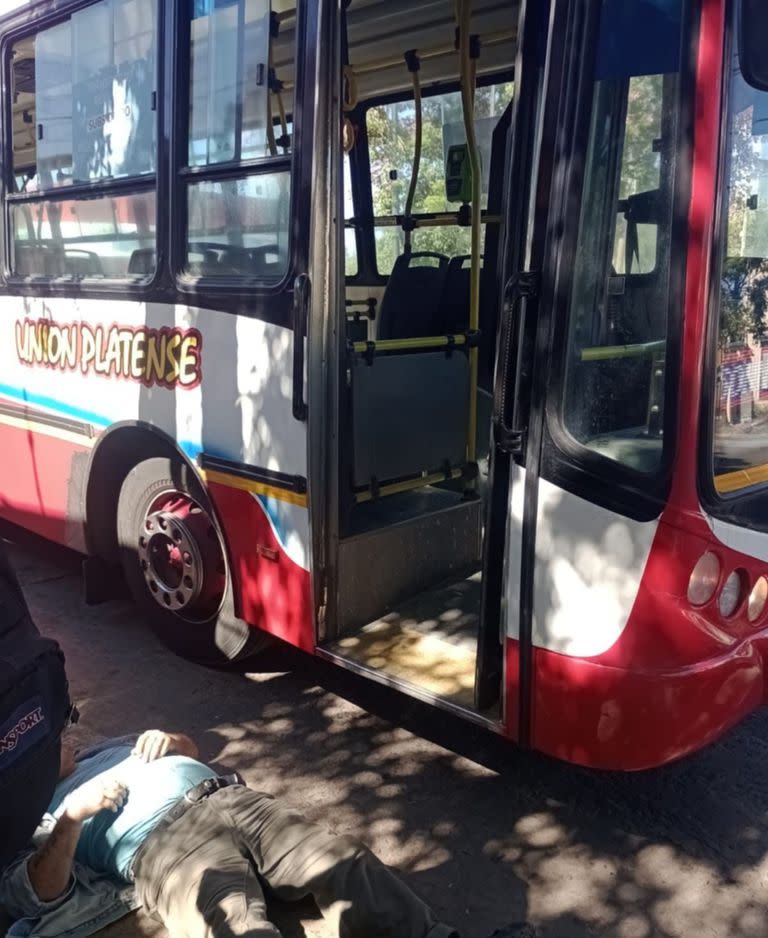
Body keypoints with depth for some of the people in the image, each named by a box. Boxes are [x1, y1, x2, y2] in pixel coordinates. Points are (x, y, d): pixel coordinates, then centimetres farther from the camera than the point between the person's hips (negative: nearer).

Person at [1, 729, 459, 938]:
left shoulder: (108, 750, 37)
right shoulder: (39, 814, 21)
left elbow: (192, 748, 39)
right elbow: (39, 895, 4)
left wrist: (169, 739, 17)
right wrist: (71, 817, -7)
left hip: (231, 799, 6)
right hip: (163, 848, -5)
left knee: (344, 861, -20)